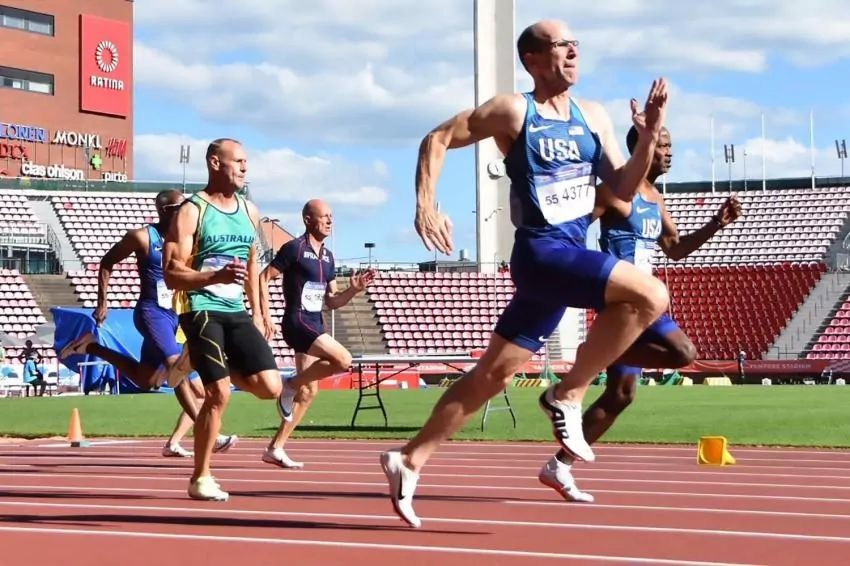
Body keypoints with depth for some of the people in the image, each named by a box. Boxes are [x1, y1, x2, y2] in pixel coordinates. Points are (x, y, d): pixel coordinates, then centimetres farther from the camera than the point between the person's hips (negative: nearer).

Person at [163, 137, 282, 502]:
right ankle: (200, 479, 3)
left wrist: (257, 313, 18)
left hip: (236, 312, 6)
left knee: (270, 387, -6)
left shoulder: (249, 211, 13)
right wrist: (217, 276, -29)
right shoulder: (192, 211, -8)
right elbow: (172, 275, -14)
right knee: (219, 396, -12)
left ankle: (209, 366, 21)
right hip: (201, 311, -6)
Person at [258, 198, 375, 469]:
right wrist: (266, 316, -14)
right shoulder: (294, 249, -8)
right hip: (297, 322, -9)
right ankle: (291, 385, -4)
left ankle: (275, 448, 12)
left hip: (315, 325, 9)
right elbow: (263, 278, -9)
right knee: (343, 360, -23)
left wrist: (353, 290, 0)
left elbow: (331, 302, 18)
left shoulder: (328, 257, 16)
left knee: (309, 390, 6)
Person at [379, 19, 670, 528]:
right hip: (542, 252, -7)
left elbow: (623, 189, 10)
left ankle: (410, 460, 16)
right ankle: (568, 396, -11)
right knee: (650, 296, -23)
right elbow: (437, 140, -1)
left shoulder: (594, 116, 12)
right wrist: (427, 207, -11)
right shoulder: (513, 111, -5)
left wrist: (648, 138, -5)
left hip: (573, 255, 7)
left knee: (494, 373, 9)